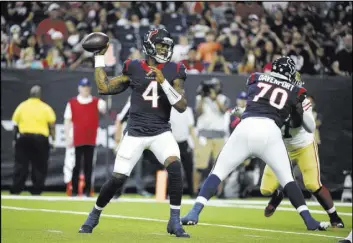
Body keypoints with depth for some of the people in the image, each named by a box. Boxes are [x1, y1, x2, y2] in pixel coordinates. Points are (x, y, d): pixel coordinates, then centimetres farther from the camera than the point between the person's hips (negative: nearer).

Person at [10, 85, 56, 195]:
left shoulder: (22, 106, 5)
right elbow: (52, 125, -4)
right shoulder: (46, 108, 1)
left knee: (20, 164, 5)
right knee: (39, 165, 7)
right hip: (41, 139, -1)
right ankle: (36, 190, 5)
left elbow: (15, 124, 5)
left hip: (24, 138, 1)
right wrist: (53, 139, 4)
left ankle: (16, 189, 0)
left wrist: (15, 138, 14)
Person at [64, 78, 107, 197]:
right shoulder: (72, 102, 4)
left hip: (90, 139, 1)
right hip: (76, 140, -1)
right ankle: (74, 191, 6)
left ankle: (87, 190, 9)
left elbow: (104, 108, -11)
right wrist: (68, 137, -4)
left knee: (88, 165, 4)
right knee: (76, 165, 0)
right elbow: (68, 121, 3)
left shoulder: (96, 101, 7)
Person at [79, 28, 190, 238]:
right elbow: (104, 88, 7)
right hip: (136, 133, 0)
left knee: (175, 166, -26)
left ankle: (175, 222, -14)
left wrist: (163, 82, -19)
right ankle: (94, 215, 25)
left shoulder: (173, 71, 1)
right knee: (117, 179, -3)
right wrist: (99, 57, 8)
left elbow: (182, 106, -8)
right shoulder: (134, 68, 3)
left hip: (161, 132, 0)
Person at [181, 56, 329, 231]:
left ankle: (194, 213, -6)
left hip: (246, 127, 1)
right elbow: (310, 126, 21)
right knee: (287, 179, 13)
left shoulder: (255, 78, 23)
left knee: (218, 172, 8)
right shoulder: (295, 92, 20)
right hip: (270, 131, 0)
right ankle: (309, 221, 5)